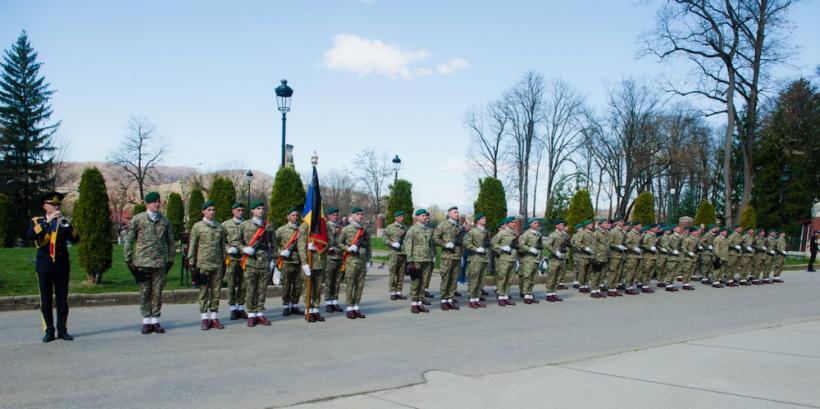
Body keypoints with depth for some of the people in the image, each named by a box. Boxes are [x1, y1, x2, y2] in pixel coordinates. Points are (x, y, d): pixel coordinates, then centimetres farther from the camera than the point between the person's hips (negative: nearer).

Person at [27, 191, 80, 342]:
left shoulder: (64, 222, 9)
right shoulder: (37, 221, 6)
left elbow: (75, 239, -6)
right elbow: (31, 235, -16)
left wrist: (67, 224, -22)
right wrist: (47, 221, -25)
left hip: (62, 266, 1)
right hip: (44, 266, -1)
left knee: (62, 300, 2)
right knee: (46, 301, 1)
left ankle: (62, 330, 7)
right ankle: (49, 331, 7)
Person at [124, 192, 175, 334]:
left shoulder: (165, 220, 9)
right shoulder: (137, 219, 1)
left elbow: (170, 241, 16)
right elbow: (129, 240, 4)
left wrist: (171, 259, 11)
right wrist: (128, 259, 0)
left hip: (160, 262, 2)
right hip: (143, 262, -2)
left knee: (158, 292, 4)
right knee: (145, 292, 2)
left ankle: (155, 320, 12)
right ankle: (146, 321, 10)